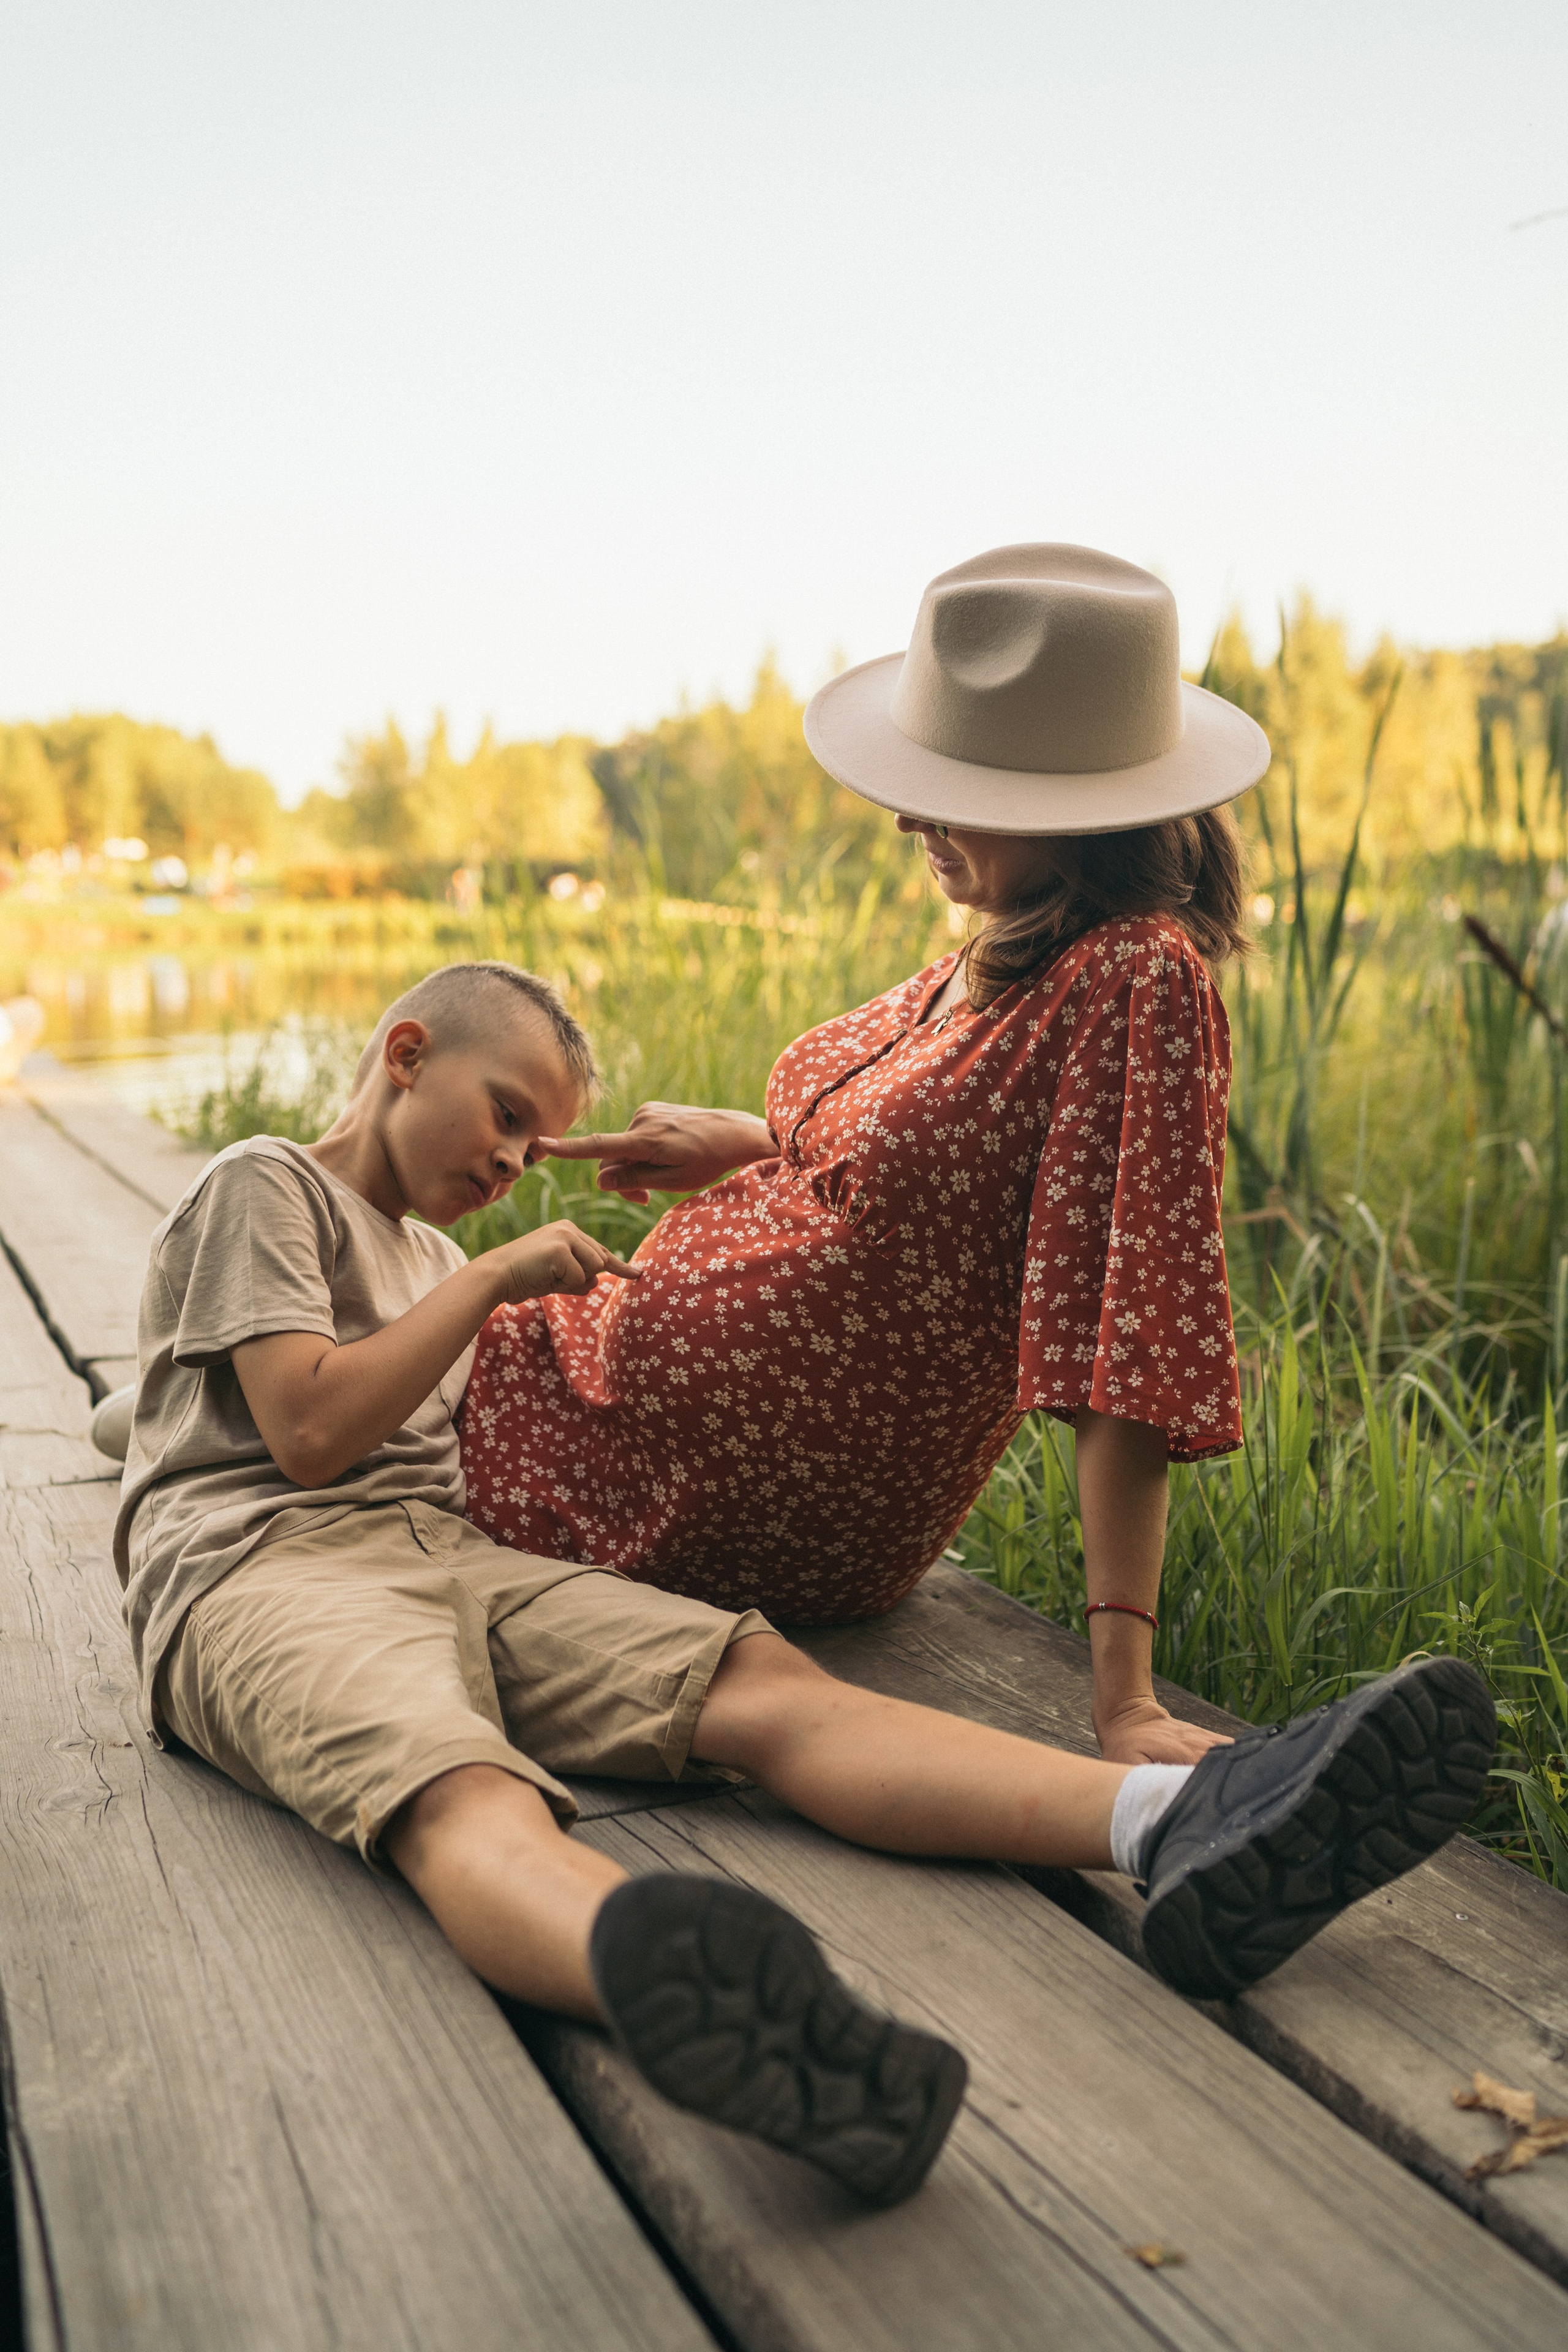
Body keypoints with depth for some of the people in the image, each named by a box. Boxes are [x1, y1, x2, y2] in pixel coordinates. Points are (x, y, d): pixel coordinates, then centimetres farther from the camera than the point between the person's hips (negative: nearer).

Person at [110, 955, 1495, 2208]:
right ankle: (662, 1977, -78)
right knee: (461, 1788, -43)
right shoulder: (262, 1187, 8)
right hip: (261, 1567, -7)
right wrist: (492, 1279, 1)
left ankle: (1172, 1826, -44)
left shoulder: (427, 1257, 34)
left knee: (759, 1680, -23)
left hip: (443, 1552, 7)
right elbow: (307, 1428, -5)